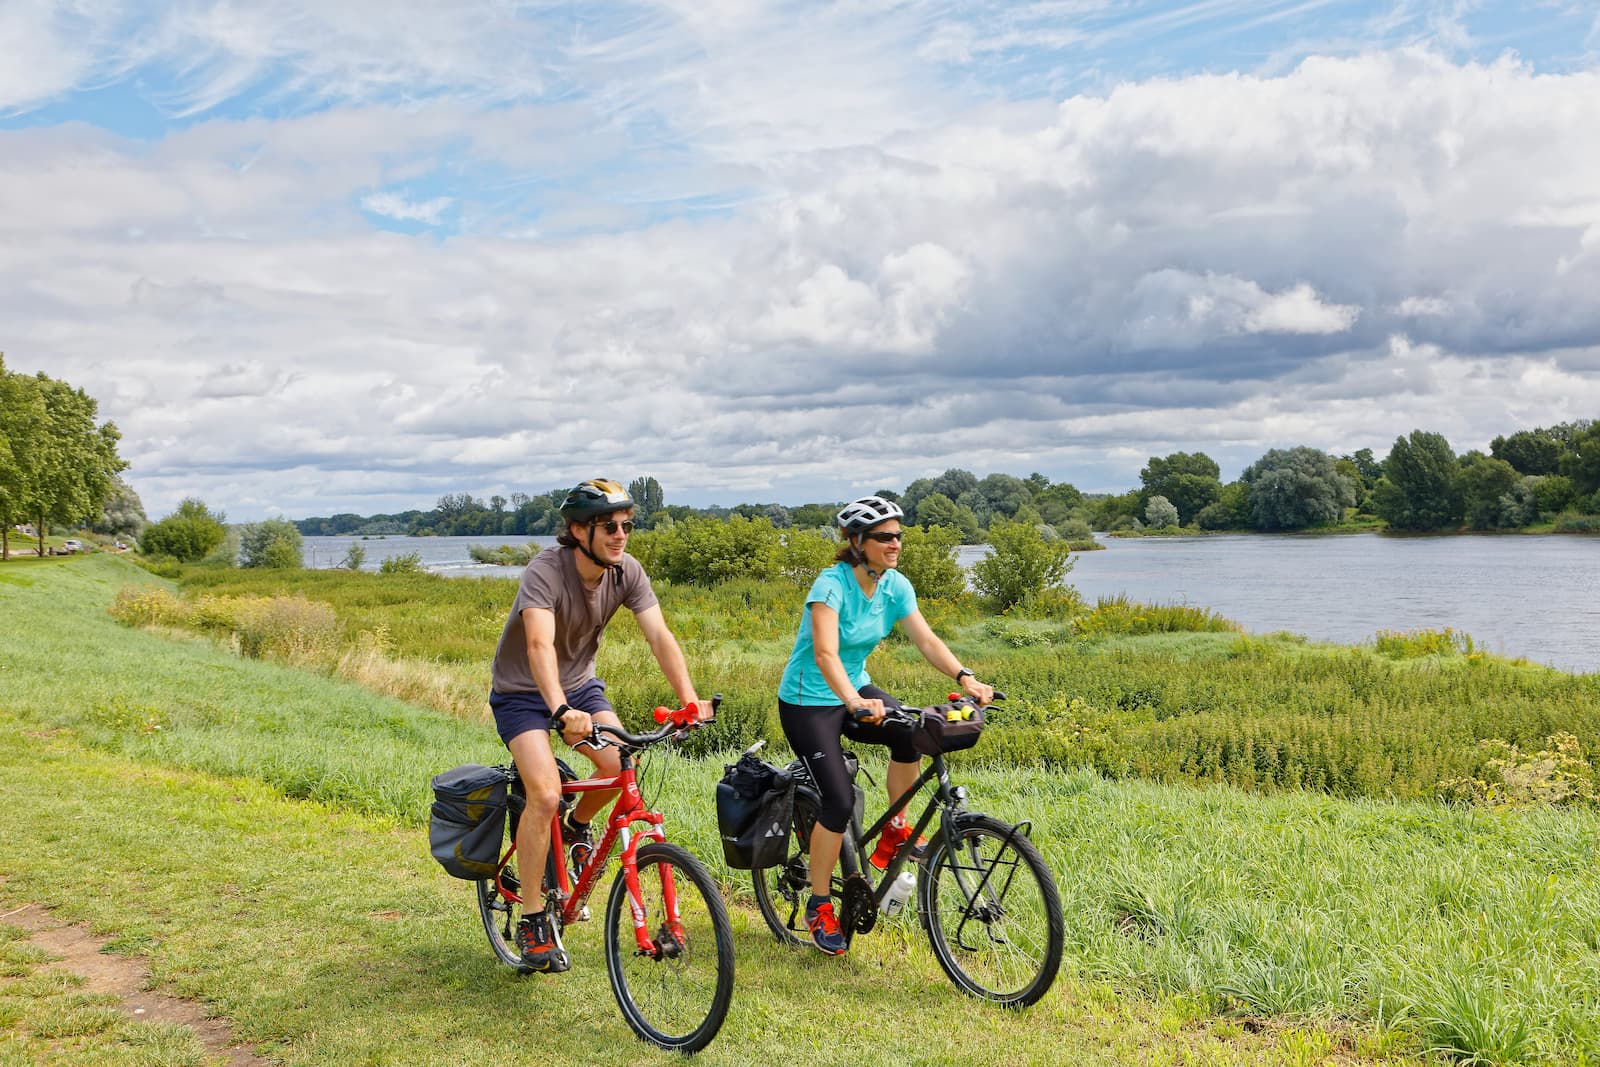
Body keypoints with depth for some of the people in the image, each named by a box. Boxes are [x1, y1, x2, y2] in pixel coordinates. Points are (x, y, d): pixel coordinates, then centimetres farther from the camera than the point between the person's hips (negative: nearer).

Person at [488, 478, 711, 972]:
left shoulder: (626, 571, -14)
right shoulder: (545, 572, -29)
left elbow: (659, 636, -19)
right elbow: (540, 646, -44)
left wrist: (689, 699, -33)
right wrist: (561, 711, -59)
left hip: (580, 682, 5)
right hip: (522, 691, -5)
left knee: (623, 766, -19)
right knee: (545, 794, -21)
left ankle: (577, 824, 15)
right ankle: (531, 922, -5)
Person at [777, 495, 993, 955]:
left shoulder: (896, 586, -5)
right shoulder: (832, 584, -25)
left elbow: (926, 640, -11)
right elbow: (825, 653, -38)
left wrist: (965, 678, -28)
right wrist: (855, 703, -53)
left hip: (856, 690, 6)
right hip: (807, 701, -6)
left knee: (911, 735, -24)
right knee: (840, 799, -15)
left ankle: (895, 831, 1)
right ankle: (819, 907, 5)